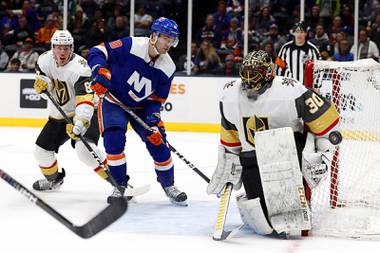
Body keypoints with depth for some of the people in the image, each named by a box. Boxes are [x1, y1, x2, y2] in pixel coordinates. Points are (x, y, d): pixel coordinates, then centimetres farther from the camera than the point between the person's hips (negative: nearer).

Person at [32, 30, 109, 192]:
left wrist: (80, 123, -54)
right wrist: (42, 83, -19)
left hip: (85, 112, -7)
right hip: (59, 115, 7)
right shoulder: (45, 59, -8)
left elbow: (86, 99, -39)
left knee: (84, 148, -31)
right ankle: (53, 178, 41)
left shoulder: (79, 67, -29)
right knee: (41, 150, 10)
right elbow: (41, 74, 8)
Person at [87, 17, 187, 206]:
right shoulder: (131, 46, -25)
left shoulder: (168, 68, -12)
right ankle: (120, 185, -5)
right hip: (113, 100, -3)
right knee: (114, 139, -23)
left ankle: (168, 184, 20)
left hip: (141, 107, 4)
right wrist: (101, 73, -39)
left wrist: (154, 123, -19)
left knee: (158, 142, -4)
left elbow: (156, 100, -5)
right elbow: (97, 52, -22)